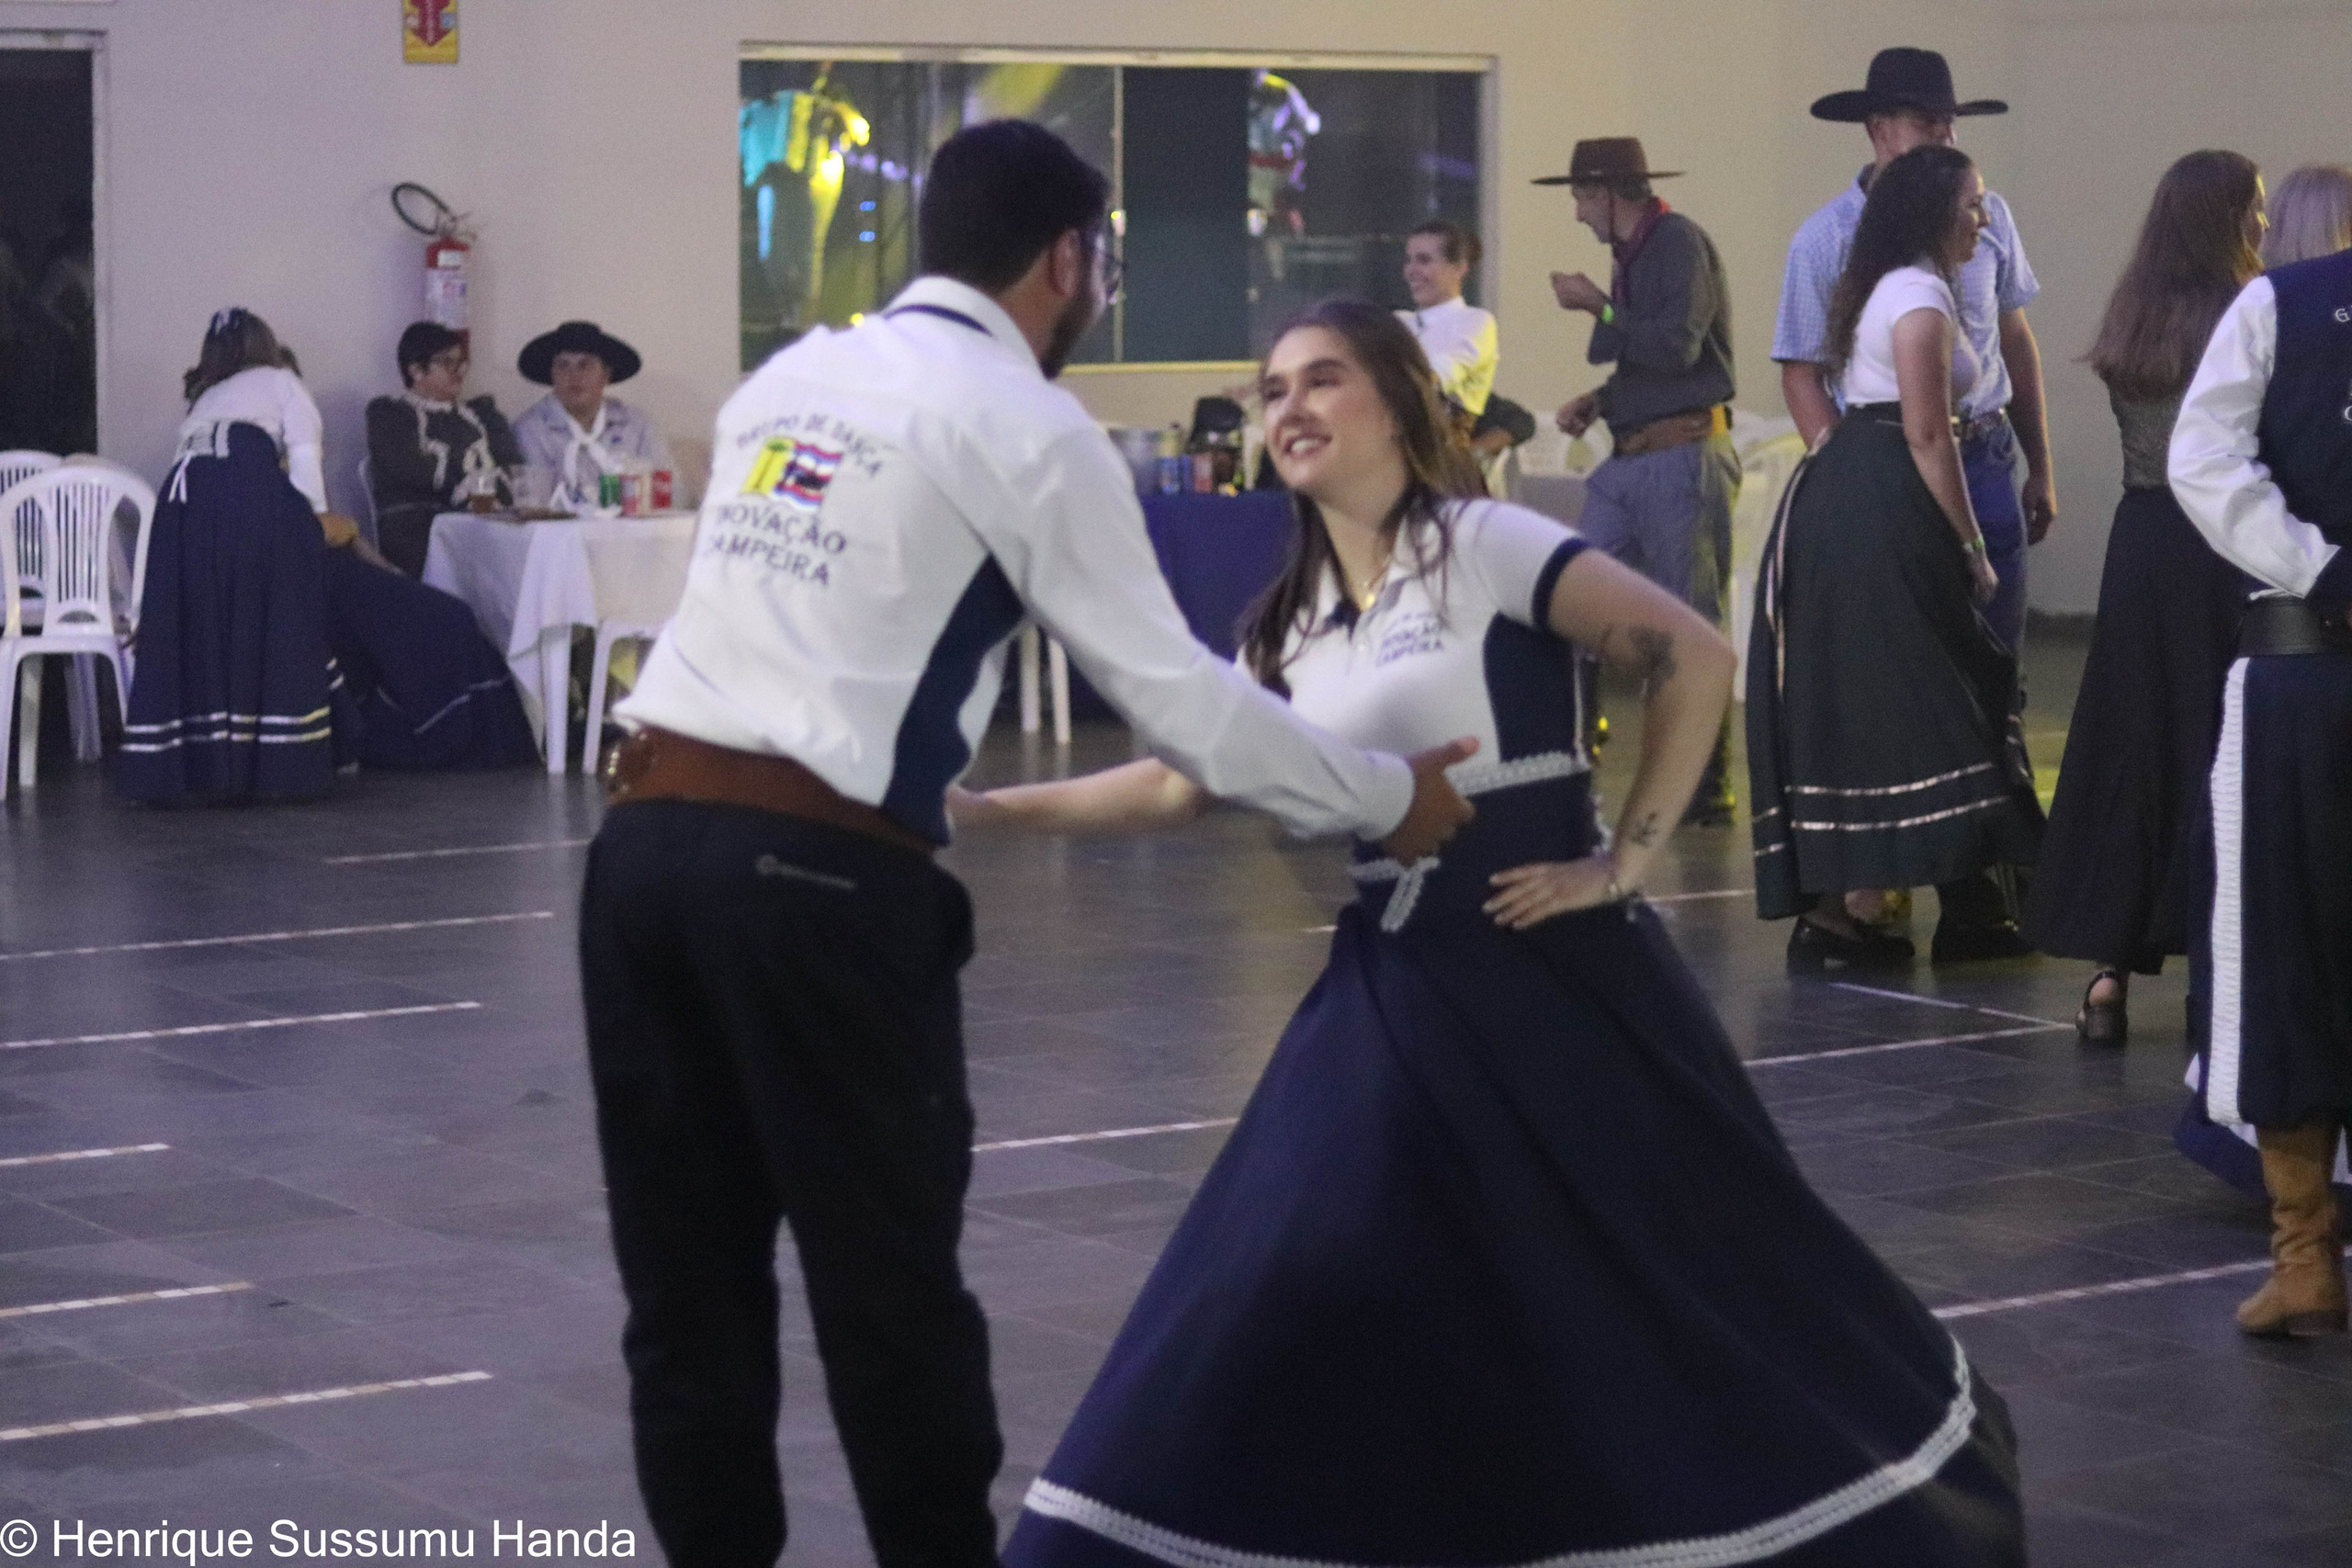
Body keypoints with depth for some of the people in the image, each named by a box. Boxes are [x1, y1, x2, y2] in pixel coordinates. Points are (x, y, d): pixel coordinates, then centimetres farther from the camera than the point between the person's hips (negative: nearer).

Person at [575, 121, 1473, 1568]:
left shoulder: (785, 381, 19)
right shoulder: (1028, 428, -1)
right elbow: (1179, 695, 0)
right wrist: (1389, 800, 11)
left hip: (648, 839, 7)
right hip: (814, 878, -7)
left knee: (689, 1289, 13)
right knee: (891, 1291, 7)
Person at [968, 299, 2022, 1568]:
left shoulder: (1489, 547, -8)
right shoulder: (1295, 626, 11)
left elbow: (1696, 659, -15)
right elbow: (1181, 783, 9)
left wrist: (1626, 861, -14)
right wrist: (980, 808, 1)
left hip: (1551, 965, -6)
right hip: (1396, 984, 6)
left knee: (1677, 1259, 3)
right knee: (1288, 1284, 2)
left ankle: (1922, 1451, 22)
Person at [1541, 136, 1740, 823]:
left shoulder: (1680, 242, -11)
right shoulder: (1634, 253, 16)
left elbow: (1676, 346, -22)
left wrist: (1599, 307, -13)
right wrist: (1598, 401, 10)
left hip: (1684, 457, -9)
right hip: (1631, 459, 9)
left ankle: (1708, 790, 5)